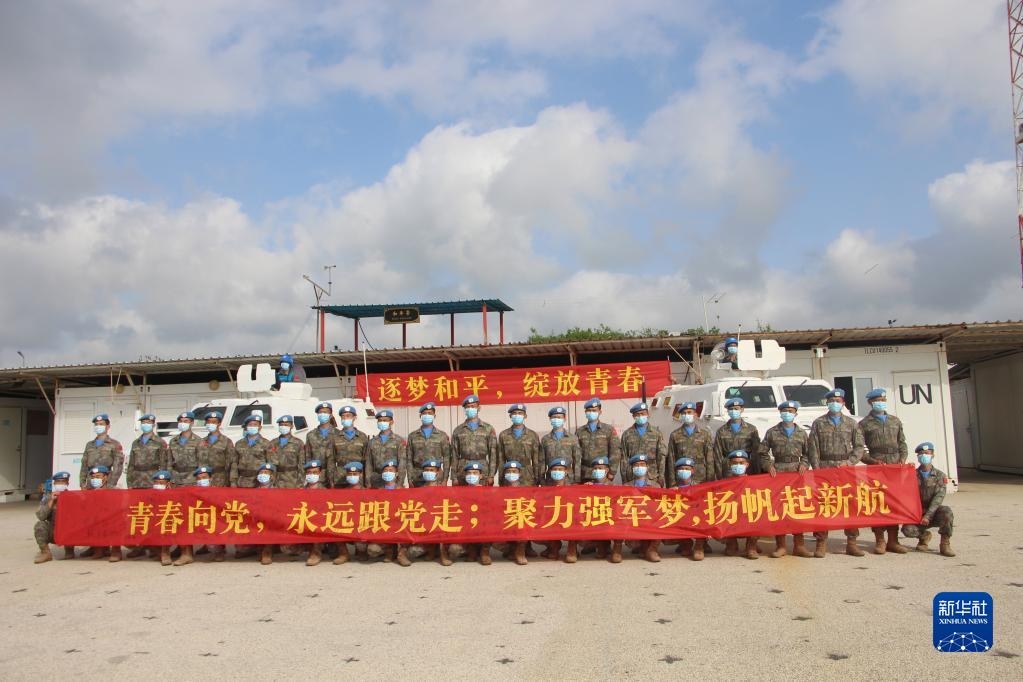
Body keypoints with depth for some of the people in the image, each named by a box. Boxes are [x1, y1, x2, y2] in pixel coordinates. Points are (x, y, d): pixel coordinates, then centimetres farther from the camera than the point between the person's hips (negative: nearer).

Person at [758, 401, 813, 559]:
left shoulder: (802, 433, 13)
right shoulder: (772, 432, 7)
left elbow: (807, 453, 16)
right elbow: (762, 452, 8)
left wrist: (804, 464, -2)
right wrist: (768, 466, -5)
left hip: (797, 473, 2)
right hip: (777, 472, -1)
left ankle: (799, 545, 11)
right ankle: (780, 546, 3)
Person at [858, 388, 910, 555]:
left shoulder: (895, 421, 16)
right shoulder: (864, 424, 4)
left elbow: (902, 443, 16)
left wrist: (903, 458, -1)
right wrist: (873, 461, -13)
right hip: (876, 467, -3)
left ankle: (893, 541, 10)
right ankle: (879, 541, 3)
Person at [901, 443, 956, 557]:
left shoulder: (940, 475, -1)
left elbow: (938, 498, -12)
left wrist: (928, 516, -21)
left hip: (933, 513, -1)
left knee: (946, 512, -35)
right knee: (907, 530, -29)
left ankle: (945, 544, -14)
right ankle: (924, 536, 9)